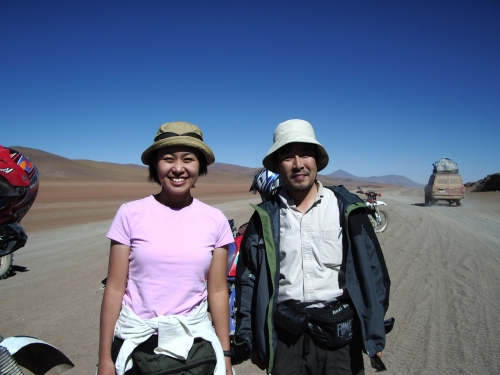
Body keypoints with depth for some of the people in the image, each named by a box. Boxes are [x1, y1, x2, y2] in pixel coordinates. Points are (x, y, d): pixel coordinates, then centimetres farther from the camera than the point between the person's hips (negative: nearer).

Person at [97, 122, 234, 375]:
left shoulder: (215, 220, -5)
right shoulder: (130, 214, -9)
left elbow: (218, 291, -1)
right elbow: (115, 288, -6)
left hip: (195, 344, 1)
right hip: (136, 343, 0)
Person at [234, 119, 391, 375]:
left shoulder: (346, 208, -4)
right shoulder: (265, 216, -1)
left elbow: (372, 271, -1)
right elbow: (248, 279, 2)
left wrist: (375, 334, -1)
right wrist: (250, 339, 3)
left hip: (339, 334, 0)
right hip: (285, 335, 1)